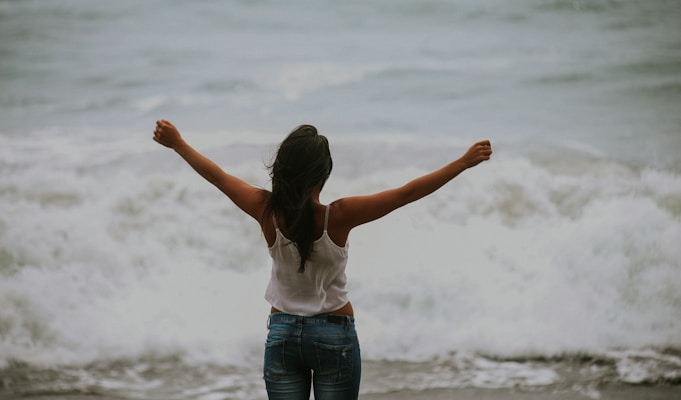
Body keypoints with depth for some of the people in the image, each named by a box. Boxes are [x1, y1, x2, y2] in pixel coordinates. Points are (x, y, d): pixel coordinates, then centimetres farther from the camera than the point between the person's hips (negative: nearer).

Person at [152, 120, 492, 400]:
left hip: (282, 332, 3)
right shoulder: (339, 216, -20)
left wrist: (176, 143, 16)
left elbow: (216, 175, 2)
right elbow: (409, 193, -20)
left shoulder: (267, 212, -12)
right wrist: (464, 162, -16)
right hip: (334, 334, -3)